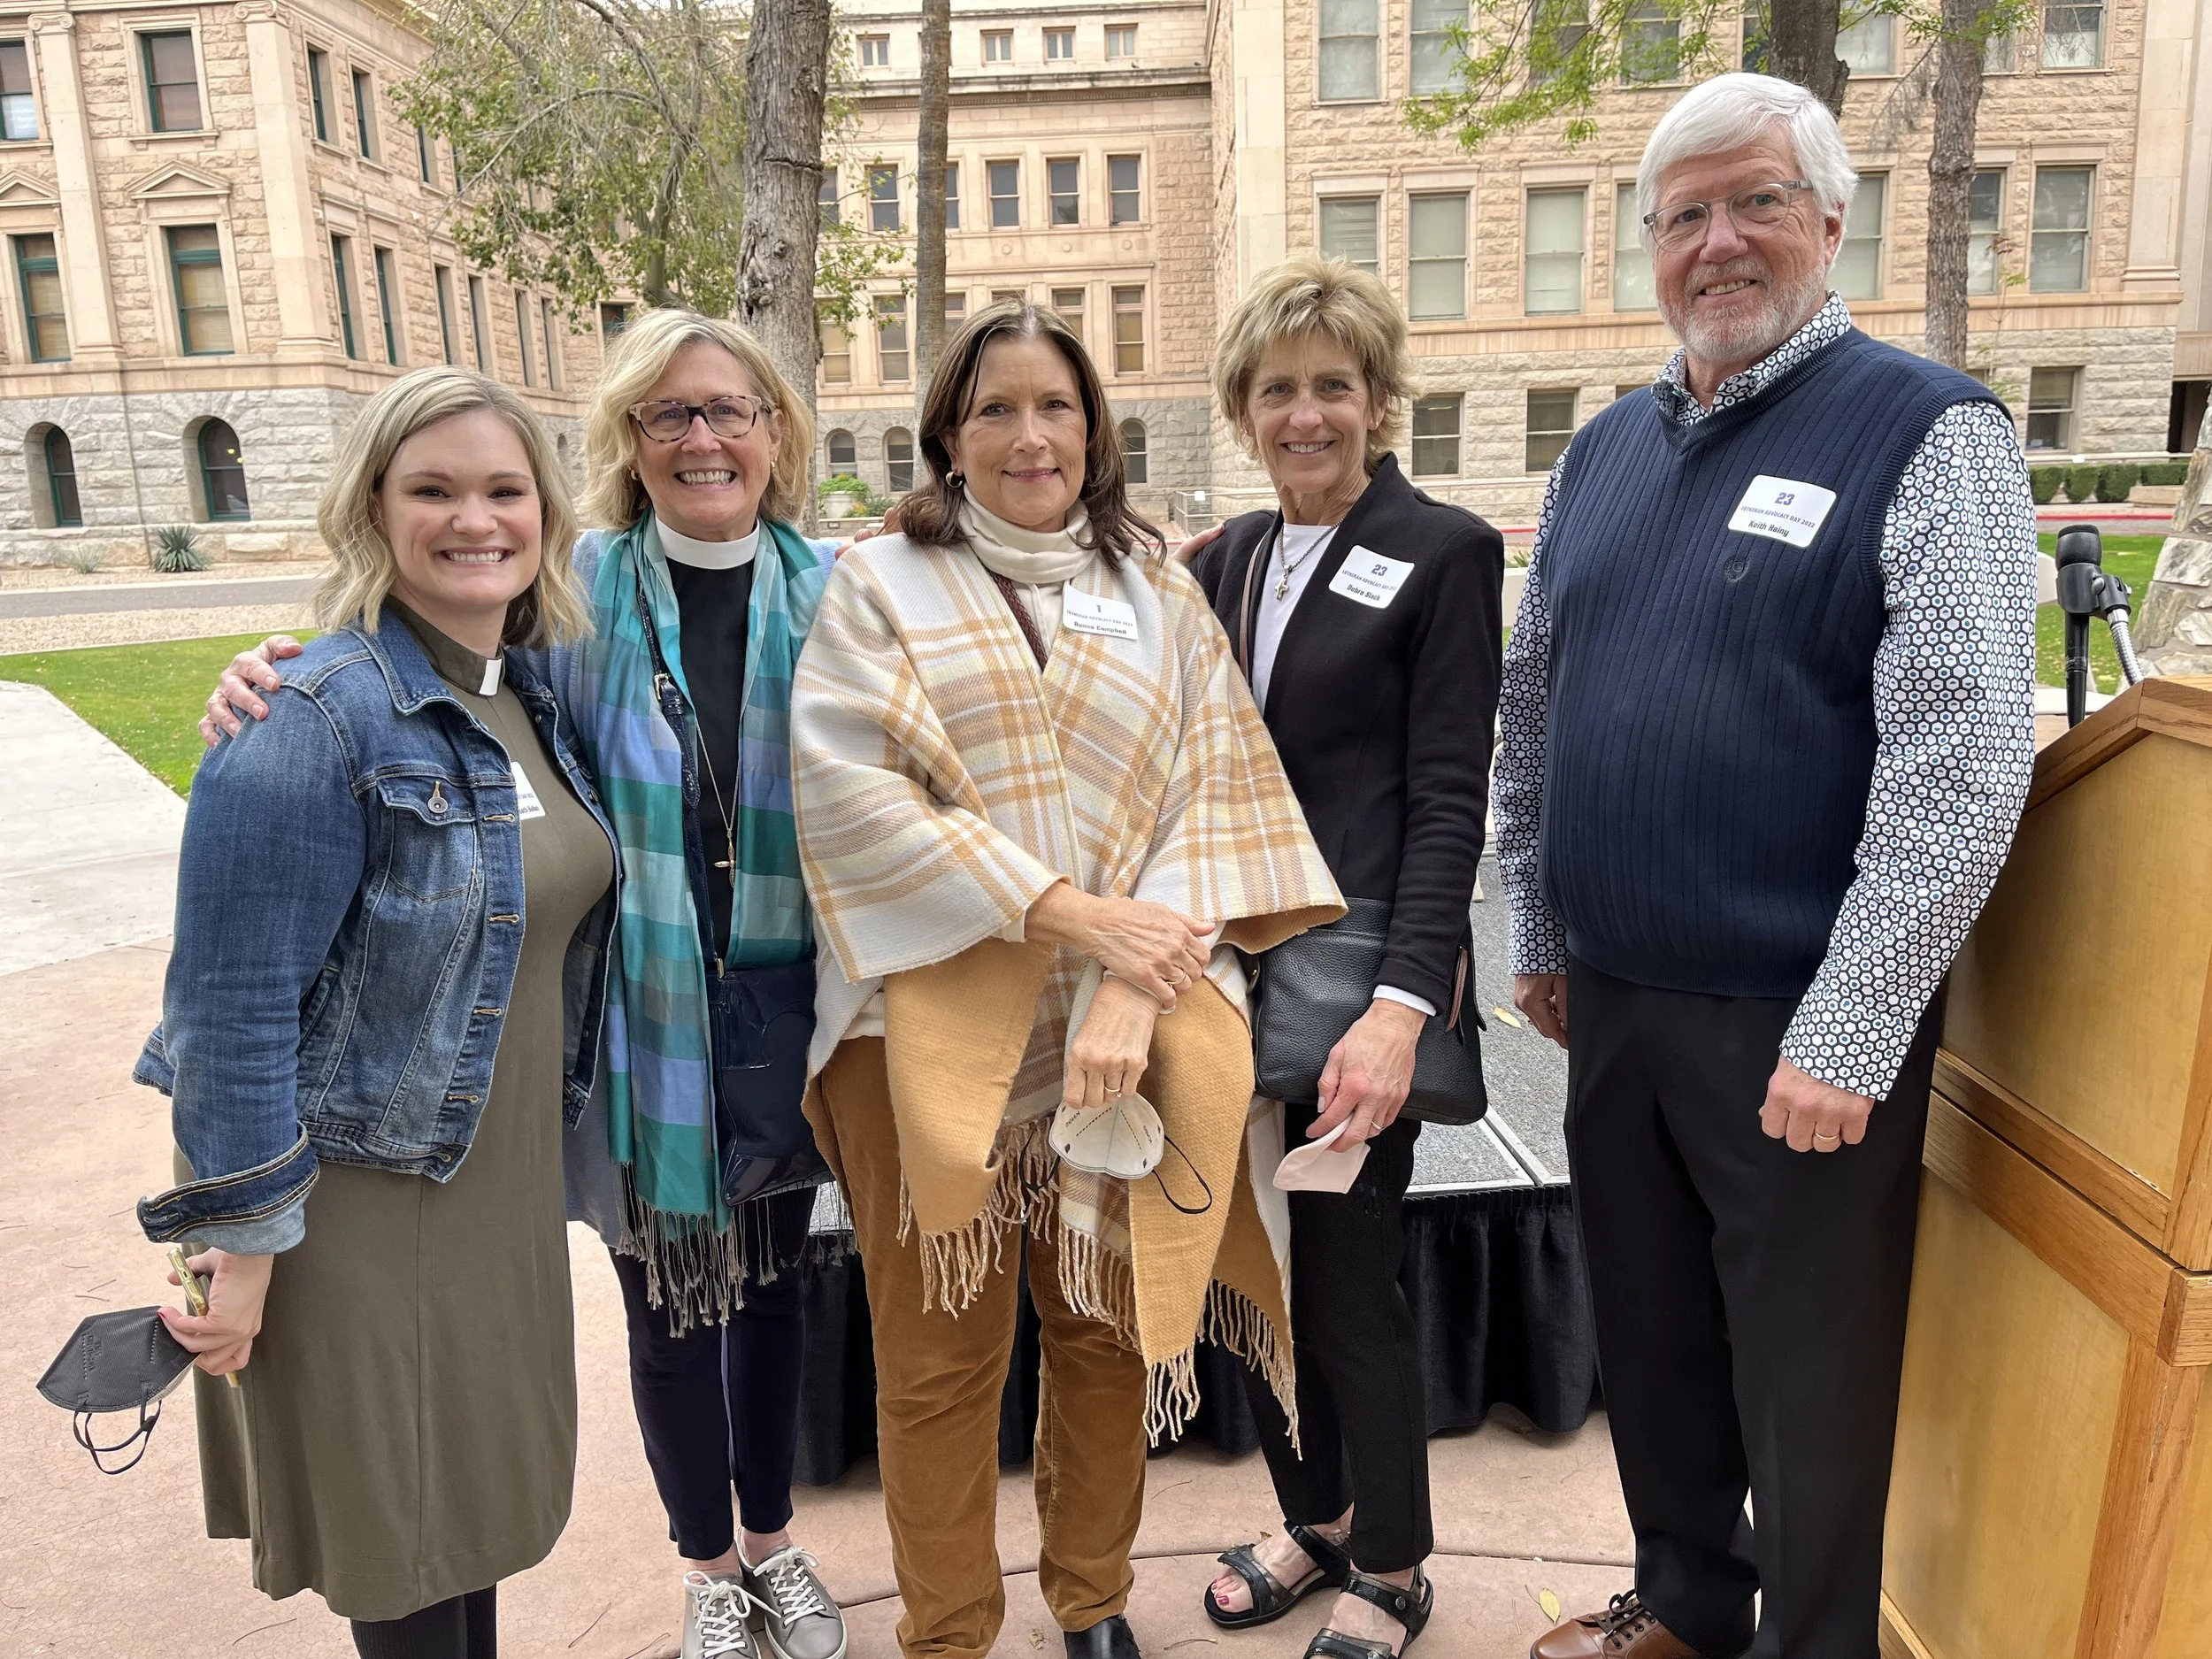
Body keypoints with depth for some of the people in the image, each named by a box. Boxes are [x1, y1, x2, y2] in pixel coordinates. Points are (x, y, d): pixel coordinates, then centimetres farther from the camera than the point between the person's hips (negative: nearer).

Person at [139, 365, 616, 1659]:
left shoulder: (534, 694, 3)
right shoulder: (315, 723, -20)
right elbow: (232, 1006, -20)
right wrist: (240, 1246, -16)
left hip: (508, 1176, 7)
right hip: (363, 1209, -6)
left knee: (481, 1490, 22)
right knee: (404, 1548, 12)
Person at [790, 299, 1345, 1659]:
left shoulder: (1158, 591, 10)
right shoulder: (884, 581, 4)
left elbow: (1214, 792, 0)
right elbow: (846, 785, -10)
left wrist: (1128, 993, -13)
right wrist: (1064, 911, -16)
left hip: (1120, 1034, 2)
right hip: (934, 1027, -1)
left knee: (1108, 1331, 14)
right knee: (943, 1355, 9)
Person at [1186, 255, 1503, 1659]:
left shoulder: (1445, 553, -6)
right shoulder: (1231, 556, 12)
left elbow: (1448, 802, -12)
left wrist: (1402, 1008, -22)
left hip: (1360, 979, -6)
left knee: (1349, 1288, 5)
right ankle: (1313, 1520, 40)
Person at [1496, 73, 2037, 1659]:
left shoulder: (1927, 432, -8)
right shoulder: (1606, 450, 10)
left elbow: (1963, 763, -16)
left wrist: (1848, 1036, -19)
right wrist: (1540, 933, 12)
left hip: (1800, 1028, -5)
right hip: (1612, 999, 6)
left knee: (1807, 1379, 10)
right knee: (1649, 1337, 20)